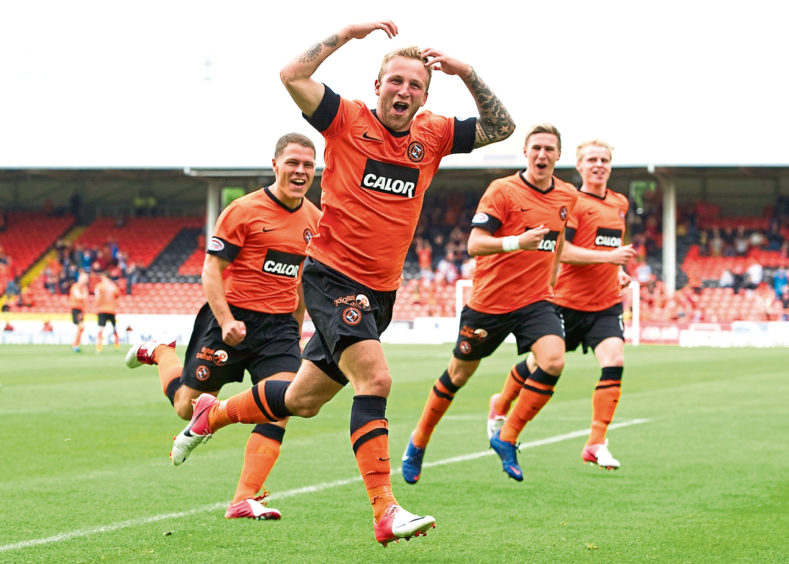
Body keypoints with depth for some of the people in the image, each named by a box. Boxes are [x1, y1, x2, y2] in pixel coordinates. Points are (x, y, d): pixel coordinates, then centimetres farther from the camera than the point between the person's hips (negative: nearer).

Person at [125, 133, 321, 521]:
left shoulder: (313, 220, 8)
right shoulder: (244, 210, -10)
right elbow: (211, 269, -10)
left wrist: (295, 330, 22)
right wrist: (226, 321, -21)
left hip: (280, 325, 4)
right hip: (233, 320, -4)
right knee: (189, 408, 5)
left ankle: (244, 500, -11)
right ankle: (161, 354, 37)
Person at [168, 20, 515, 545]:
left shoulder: (431, 134, 8)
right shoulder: (349, 120, -6)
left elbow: (500, 128, 9)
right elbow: (293, 75, -17)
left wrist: (466, 73, -3)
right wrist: (349, 33, -15)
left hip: (380, 291, 6)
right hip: (332, 277, -6)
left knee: (302, 400, 17)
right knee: (374, 378, -26)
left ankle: (212, 414, 42)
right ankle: (385, 512, -28)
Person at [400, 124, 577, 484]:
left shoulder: (567, 196, 6)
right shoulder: (502, 190, -12)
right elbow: (474, 244, -20)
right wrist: (516, 242, -35)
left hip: (535, 300, 4)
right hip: (490, 301, -4)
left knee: (553, 361, -22)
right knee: (459, 374, 10)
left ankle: (506, 440, -6)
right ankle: (418, 444, 31)